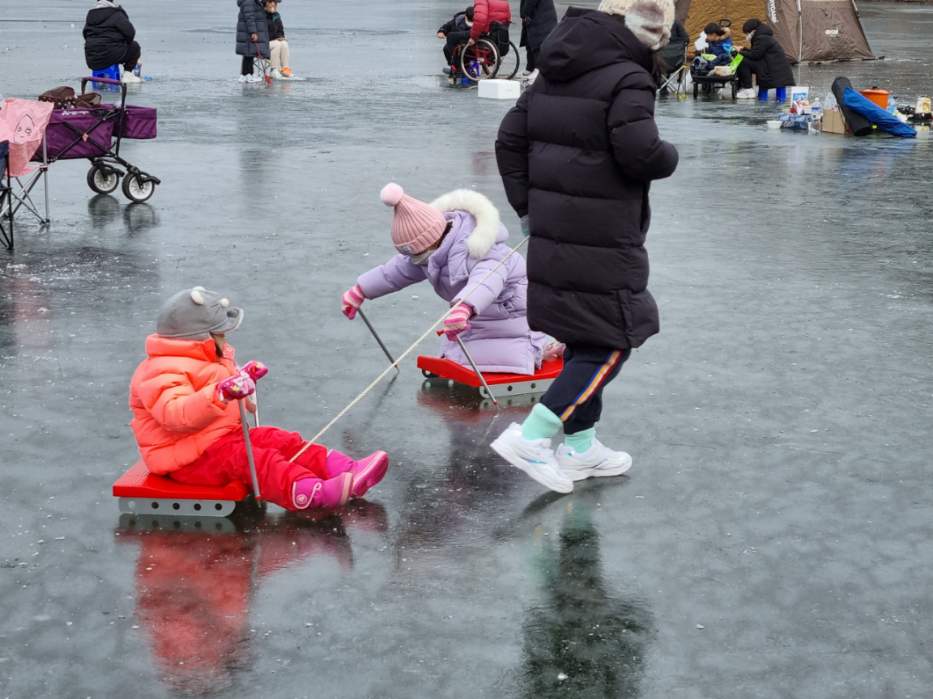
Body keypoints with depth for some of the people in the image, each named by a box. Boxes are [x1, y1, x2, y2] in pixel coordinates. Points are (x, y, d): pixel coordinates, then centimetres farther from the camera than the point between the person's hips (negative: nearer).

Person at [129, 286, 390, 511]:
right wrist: (219, 393, -49)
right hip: (190, 458, -10)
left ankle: (345, 470, -15)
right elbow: (175, 414, -38)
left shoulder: (203, 361, 16)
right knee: (252, 459, -30)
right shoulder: (164, 373, -20)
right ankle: (314, 493, -50)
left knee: (280, 440, -4)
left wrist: (243, 378, 31)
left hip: (224, 435, 10)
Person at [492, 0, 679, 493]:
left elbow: (509, 140, 12)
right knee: (611, 344, 1)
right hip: (601, 240, -9)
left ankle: (580, 448, 28)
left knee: (585, 340, 19)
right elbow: (640, 154, -22)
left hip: (552, 233, 9)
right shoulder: (627, 79, -14)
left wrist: (526, 206, 15)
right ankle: (530, 438, -5)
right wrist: (669, 157, 0)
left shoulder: (553, 76, 12)